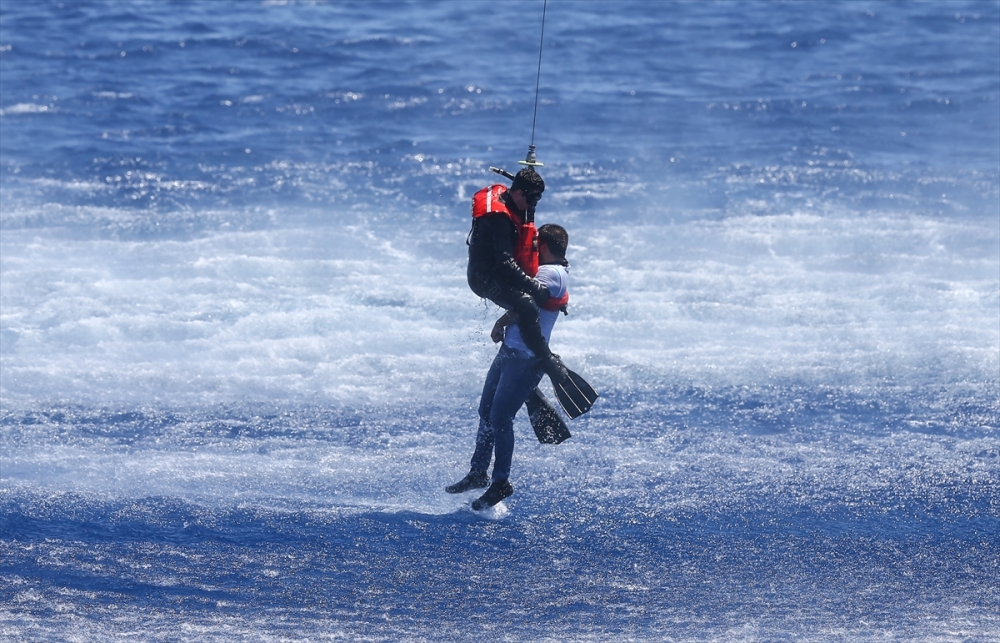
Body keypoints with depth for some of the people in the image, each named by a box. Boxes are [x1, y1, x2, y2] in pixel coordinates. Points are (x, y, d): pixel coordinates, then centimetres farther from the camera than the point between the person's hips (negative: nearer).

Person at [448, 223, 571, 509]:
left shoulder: (551, 273, -17)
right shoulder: (553, 271, 15)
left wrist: (501, 323, -13)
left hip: (525, 359, -10)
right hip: (510, 350, 10)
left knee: (500, 418, -7)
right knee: (486, 412, 15)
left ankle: (501, 482, 3)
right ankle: (478, 472, 25)